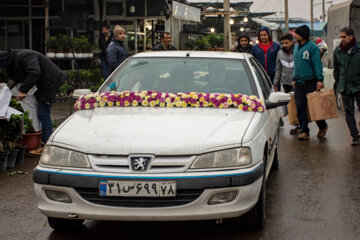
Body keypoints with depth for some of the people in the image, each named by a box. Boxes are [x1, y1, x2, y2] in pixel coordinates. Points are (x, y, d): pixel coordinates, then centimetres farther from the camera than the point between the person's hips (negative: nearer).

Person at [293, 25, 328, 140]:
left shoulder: (312, 47, -11)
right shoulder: (296, 47, 12)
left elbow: (317, 64, -14)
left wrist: (320, 80, -20)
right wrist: (294, 78, 18)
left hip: (311, 82, -6)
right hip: (299, 83, 6)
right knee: (300, 107, 1)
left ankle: (323, 127, 24)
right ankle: (304, 131, 7)